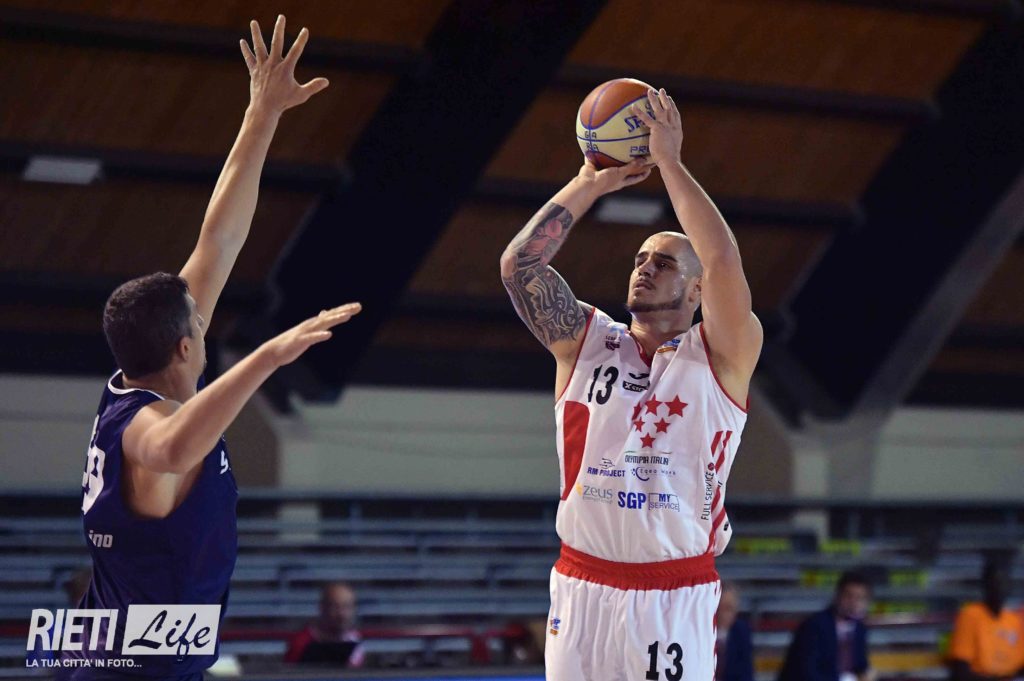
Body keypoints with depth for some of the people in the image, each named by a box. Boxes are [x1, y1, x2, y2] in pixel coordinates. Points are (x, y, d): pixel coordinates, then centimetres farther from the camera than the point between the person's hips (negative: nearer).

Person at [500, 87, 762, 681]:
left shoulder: (722, 357, -1)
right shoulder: (585, 341, 8)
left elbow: (725, 263, -17)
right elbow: (519, 263, -4)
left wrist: (670, 163, -11)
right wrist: (591, 185, -1)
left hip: (678, 597, -3)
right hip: (583, 587, 3)